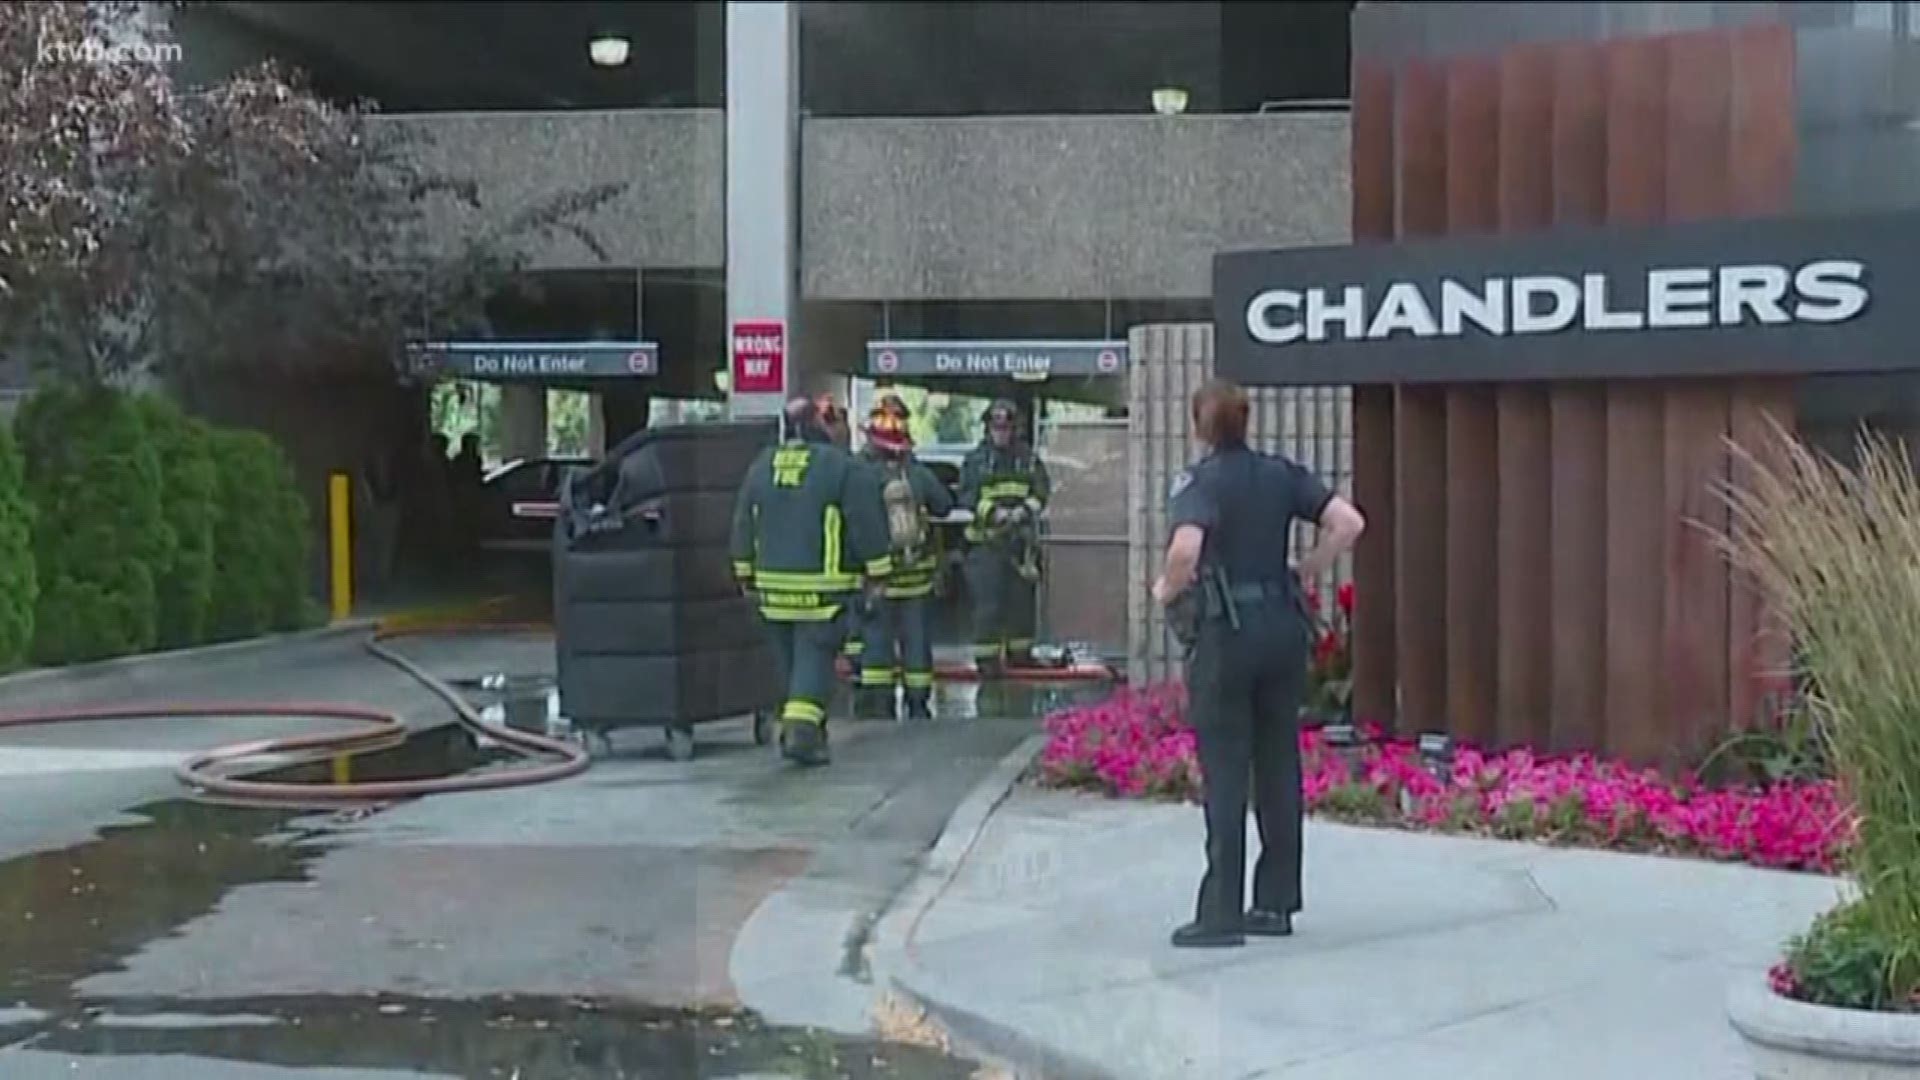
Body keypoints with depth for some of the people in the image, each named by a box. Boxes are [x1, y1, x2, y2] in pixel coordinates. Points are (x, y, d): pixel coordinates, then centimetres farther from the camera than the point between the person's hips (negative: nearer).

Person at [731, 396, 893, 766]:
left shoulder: (761, 467, 9)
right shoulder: (842, 467, -9)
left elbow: (743, 525, 14)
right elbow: (867, 523, -8)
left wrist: (746, 575, 22)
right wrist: (877, 572, 1)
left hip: (773, 585, 5)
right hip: (823, 587, -5)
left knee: (790, 659, 16)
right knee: (815, 657, -5)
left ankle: (800, 727, 24)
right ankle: (803, 729, -18)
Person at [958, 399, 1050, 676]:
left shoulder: (1029, 459, 8)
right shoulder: (975, 460, 2)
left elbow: (1042, 491, 4)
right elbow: (967, 496, -5)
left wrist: (1024, 510, -14)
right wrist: (993, 512, -19)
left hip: (1022, 538, 3)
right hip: (986, 539, -3)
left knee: (1022, 599, 10)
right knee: (988, 603, -8)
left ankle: (1019, 652, 22)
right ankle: (986, 656, -4)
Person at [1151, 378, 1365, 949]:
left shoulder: (1200, 481, -9)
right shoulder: (1281, 473, 8)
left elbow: (1186, 549, -27)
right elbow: (1349, 523, 1)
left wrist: (1166, 590, -9)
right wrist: (1305, 572, 10)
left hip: (1227, 631, -5)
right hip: (1284, 625, 5)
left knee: (1224, 772, -1)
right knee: (1279, 765, 11)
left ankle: (1221, 912, 0)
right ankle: (1276, 902, 17)